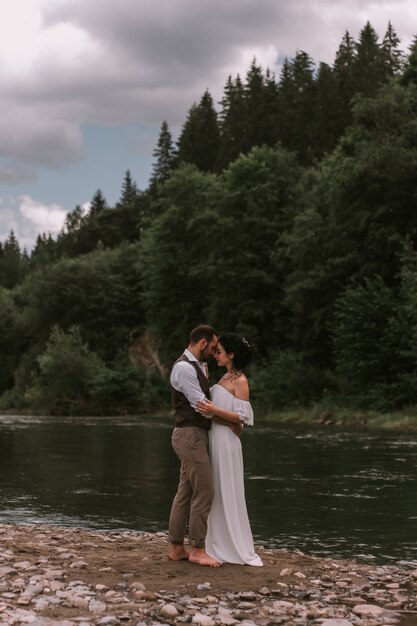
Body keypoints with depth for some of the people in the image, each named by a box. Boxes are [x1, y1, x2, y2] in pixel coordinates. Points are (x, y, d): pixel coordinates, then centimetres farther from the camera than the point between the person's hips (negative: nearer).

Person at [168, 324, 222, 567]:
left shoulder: (198, 366, 17)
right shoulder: (184, 367, -15)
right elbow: (201, 405, -16)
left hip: (196, 435, 10)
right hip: (191, 435, -10)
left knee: (186, 493, 11)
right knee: (204, 492, -8)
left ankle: (176, 548, 16)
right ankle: (198, 549, 0)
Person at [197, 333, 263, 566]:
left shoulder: (240, 381, -11)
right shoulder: (226, 377, 15)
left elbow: (242, 417, -16)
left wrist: (214, 411, -26)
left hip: (227, 440, -9)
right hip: (215, 437, 9)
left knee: (228, 493, -3)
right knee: (217, 493, 11)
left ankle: (238, 548, 7)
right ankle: (220, 546, 19)